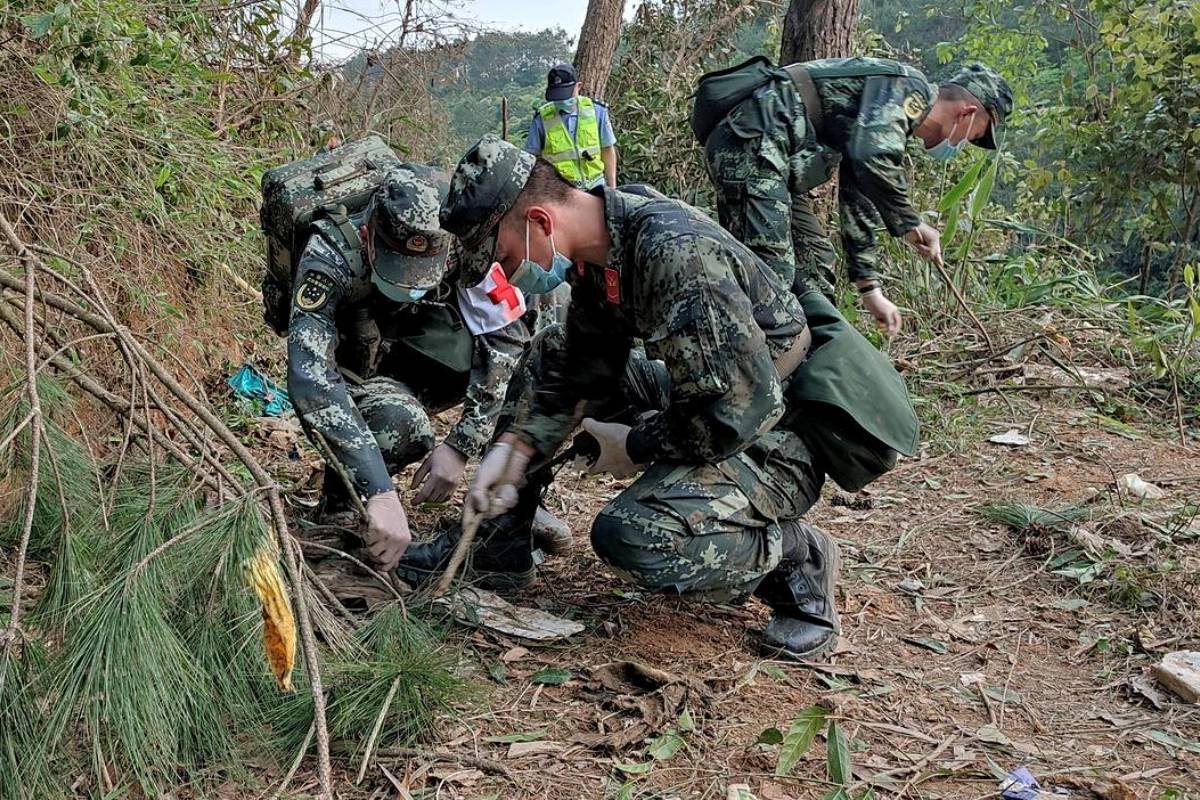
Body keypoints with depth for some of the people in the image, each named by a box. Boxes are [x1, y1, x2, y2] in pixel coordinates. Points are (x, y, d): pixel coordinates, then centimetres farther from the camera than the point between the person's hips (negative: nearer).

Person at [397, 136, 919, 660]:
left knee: (629, 536, -30)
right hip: (713, 401, 9)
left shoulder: (675, 251, -30)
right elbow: (580, 364, 6)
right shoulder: (599, 246, -2)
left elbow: (743, 407, -32)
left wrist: (636, 446, -16)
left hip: (774, 438, -9)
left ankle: (795, 559, -4)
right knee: (548, 361, 10)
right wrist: (513, 448, -7)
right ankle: (493, 539, 17)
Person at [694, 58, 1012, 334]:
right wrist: (910, 224, -10)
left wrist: (871, 290, 25)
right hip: (749, 139, -11)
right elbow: (873, 156, -23)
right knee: (771, 269, -19)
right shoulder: (911, 87, -3)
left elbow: (858, 202, 29)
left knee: (815, 259, 14)